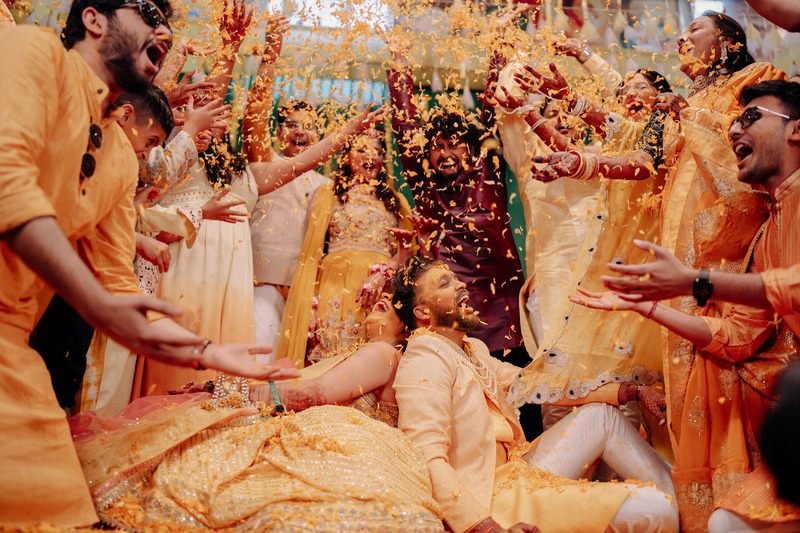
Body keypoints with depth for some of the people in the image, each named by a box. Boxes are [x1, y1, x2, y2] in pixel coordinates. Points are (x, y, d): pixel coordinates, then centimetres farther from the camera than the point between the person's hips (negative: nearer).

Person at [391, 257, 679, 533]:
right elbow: (427, 459, -26)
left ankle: (675, 488, 15)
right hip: (491, 496, -10)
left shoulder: (472, 350, 16)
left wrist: (629, 391, 12)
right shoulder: (423, 363, -16)